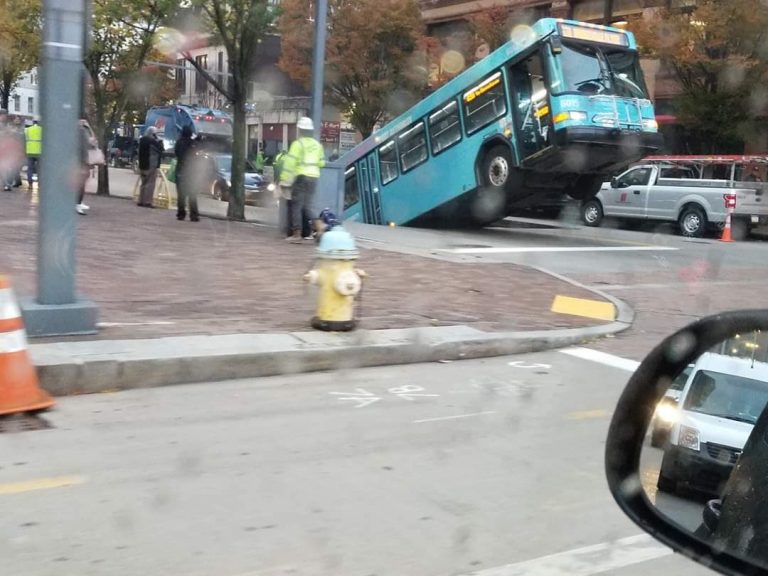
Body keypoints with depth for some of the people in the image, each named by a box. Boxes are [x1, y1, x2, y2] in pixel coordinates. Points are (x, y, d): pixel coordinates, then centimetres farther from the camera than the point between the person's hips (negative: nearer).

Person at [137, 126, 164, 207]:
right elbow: (161, 149, -8)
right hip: (152, 165, -8)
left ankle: (141, 201, 17)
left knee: (144, 183, 16)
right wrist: (158, 139, -4)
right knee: (150, 184, -6)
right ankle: (147, 202, -10)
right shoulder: (153, 141, -15)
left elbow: (140, 152, 16)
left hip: (142, 165, 8)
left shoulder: (142, 140, 10)